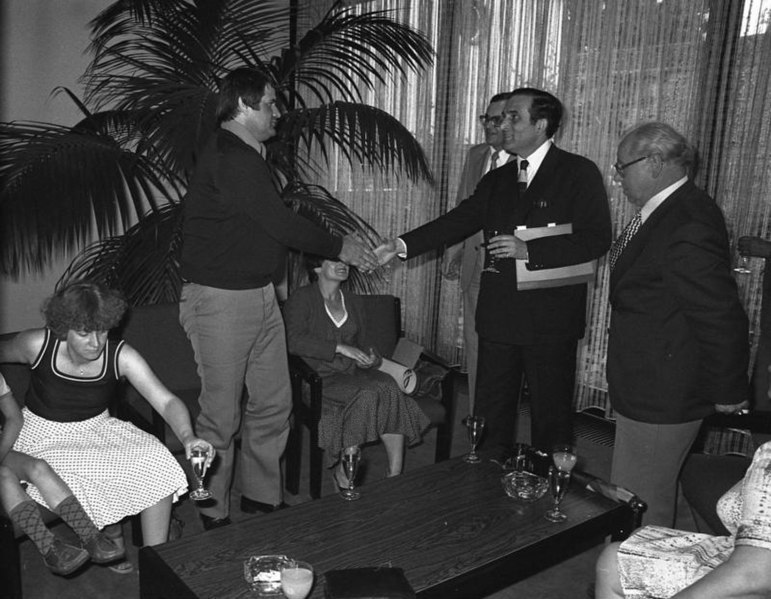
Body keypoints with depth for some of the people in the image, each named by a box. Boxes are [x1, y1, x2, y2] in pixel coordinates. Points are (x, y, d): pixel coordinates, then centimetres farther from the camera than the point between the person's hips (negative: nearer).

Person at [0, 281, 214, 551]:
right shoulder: (38, 345, -19)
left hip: (97, 428, 2)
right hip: (42, 435, -2)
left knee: (158, 465, -20)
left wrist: (187, 436, -43)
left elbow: (166, 401, -25)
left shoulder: (121, 356, -18)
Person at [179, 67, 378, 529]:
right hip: (222, 300, -10)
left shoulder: (250, 156, 15)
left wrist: (338, 247, 10)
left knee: (275, 403, 14)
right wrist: (339, 247, -10)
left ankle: (263, 500, 30)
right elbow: (279, 224, -20)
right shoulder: (227, 158, -17)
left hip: (261, 296, 10)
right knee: (221, 417, 2)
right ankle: (214, 518, 20)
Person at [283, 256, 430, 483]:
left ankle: (395, 476, -24)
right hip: (319, 377, -5)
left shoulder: (353, 302, 20)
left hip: (353, 371, 5)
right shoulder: (302, 299, 1)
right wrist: (340, 348, -21)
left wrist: (369, 357, 0)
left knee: (390, 387, -25)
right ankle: (343, 473, -16)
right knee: (368, 394, -31)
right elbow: (295, 341, -14)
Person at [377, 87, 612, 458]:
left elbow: (596, 239, -12)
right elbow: (457, 222, 8)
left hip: (551, 320, -5)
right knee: (490, 410, 14)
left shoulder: (579, 173, -4)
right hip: (498, 316, 5)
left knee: (550, 411, 8)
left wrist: (530, 250, -20)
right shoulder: (496, 180, 13)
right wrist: (403, 245, -4)